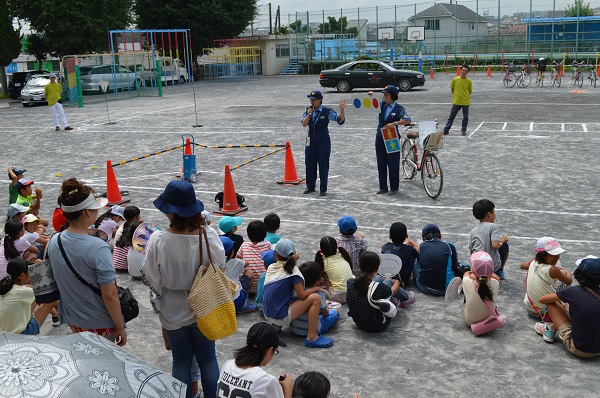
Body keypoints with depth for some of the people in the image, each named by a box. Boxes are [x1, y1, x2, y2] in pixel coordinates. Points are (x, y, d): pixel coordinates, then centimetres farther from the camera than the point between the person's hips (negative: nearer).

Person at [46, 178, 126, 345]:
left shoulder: (53, 242, -7)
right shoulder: (97, 248, -27)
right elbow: (110, 295, -24)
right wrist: (120, 328, -12)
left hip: (71, 320, 6)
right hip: (100, 325, -6)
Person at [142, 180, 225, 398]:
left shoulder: (158, 240, -24)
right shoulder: (209, 235, -19)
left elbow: (152, 279, -13)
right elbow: (220, 269, -5)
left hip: (174, 312, -1)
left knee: (181, 363, 19)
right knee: (208, 360, 20)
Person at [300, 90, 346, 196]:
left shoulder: (327, 111, -8)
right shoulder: (308, 110, 4)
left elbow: (340, 120, -15)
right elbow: (304, 124, -4)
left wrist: (342, 110, -31)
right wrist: (309, 114, -16)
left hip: (323, 140, -4)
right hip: (311, 140, 4)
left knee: (323, 164, 0)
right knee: (310, 164, 11)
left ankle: (323, 189, 9)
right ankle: (310, 186, 25)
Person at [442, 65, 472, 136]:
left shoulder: (469, 81, -3)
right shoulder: (455, 79, -4)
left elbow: (470, 91, 9)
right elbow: (452, 88, 9)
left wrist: (465, 97, 7)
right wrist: (455, 96, 9)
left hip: (466, 102, 1)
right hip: (456, 102, -1)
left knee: (465, 117, 8)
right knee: (451, 116, 4)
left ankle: (463, 130, 21)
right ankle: (446, 130, 9)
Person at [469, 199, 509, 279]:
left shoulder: (473, 230, 6)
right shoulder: (493, 226, -10)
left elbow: (471, 251, 8)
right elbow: (495, 245, -23)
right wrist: (502, 240, -3)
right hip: (494, 266, -4)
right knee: (505, 245, 23)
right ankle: (499, 272, 27)